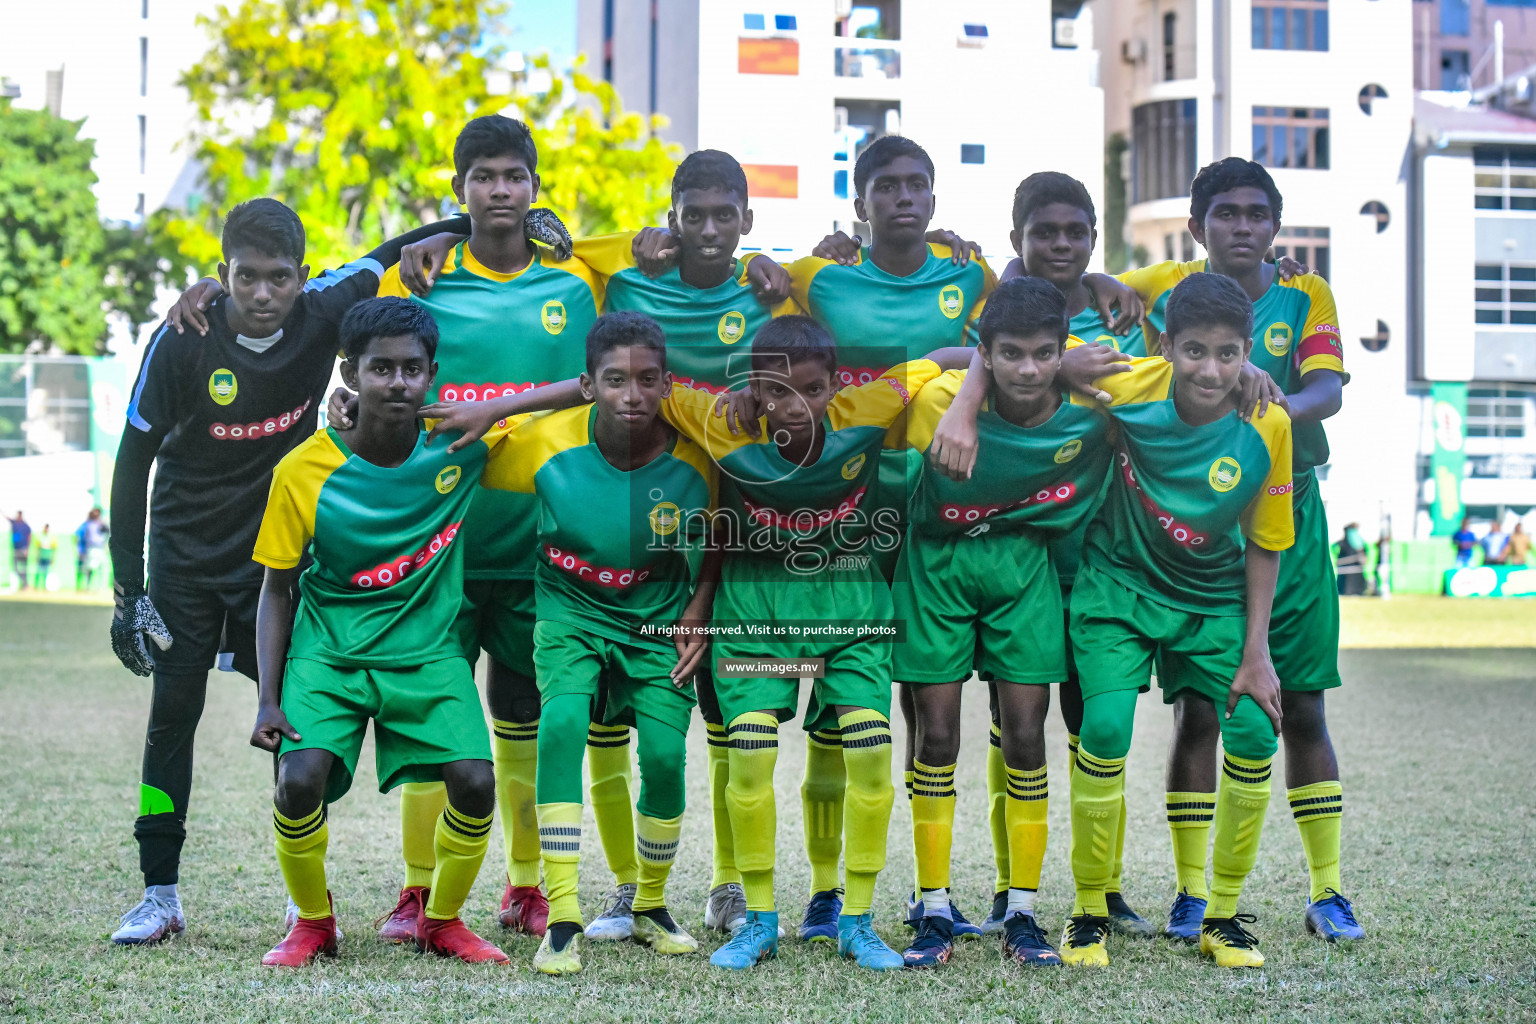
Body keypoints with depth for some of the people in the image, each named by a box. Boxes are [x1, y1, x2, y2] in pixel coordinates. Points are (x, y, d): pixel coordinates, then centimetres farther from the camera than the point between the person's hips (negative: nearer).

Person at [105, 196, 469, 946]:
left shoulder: (322, 314, -16)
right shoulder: (183, 343, -18)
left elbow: (391, 255, 4)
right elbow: (133, 462, -9)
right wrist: (128, 587, -11)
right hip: (187, 553, 0)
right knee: (173, 713, 2)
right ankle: (159, 895, 11)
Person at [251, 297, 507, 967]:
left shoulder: (461, 441, -9)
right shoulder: (304, 472, -11)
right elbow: (277, 590, -2)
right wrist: (269, 699, -10)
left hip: (428, 654, 1)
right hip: (328, 654, -1)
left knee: (475, 781, -18)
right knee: (300, 780, -23)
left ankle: (442, 922, 11)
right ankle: (313, 924, 6)